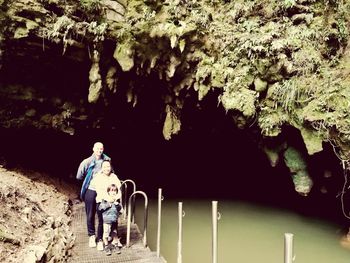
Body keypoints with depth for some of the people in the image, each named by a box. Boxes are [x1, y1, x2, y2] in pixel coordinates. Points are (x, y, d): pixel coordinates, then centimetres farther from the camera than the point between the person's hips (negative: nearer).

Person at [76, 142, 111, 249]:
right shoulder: (87, 162, -4)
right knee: (90, 215, 11)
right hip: (90, 191, 0)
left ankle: (100, 238, 17)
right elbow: (79, 176, 0)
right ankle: (92, 235, 30)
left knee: (102, 216, 3)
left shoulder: (106, 161, -1)